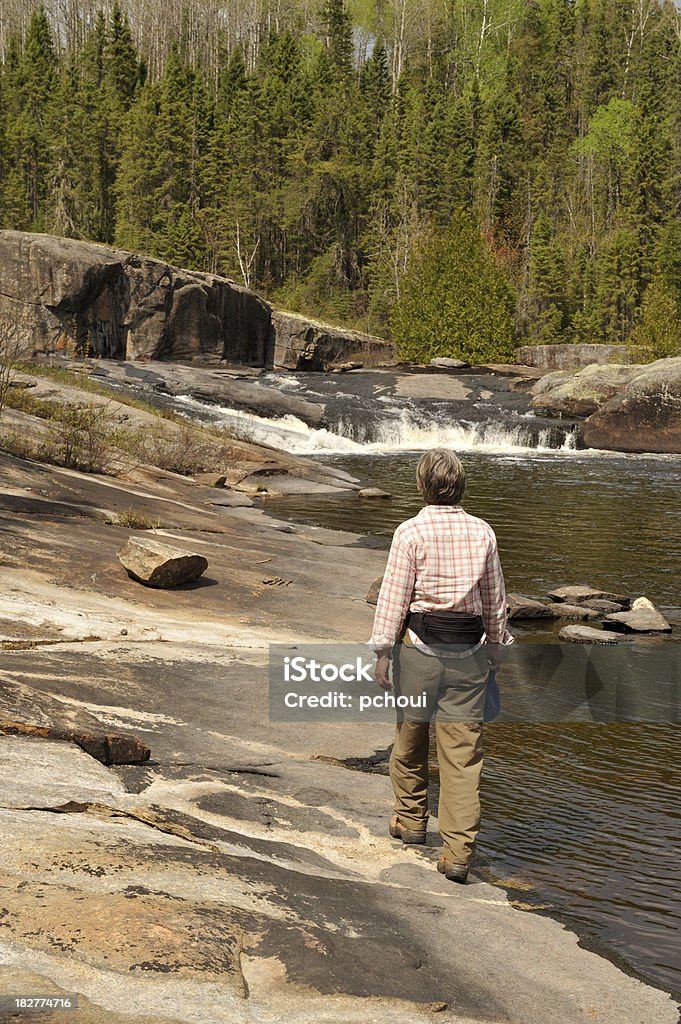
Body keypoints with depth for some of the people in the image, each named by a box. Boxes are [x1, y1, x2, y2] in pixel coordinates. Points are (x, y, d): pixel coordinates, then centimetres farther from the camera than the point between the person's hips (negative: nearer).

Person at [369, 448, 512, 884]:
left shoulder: (411, 532, -7)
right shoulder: (482, 532, 4)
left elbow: (394, 597, -7)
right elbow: (496, 599, 10)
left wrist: (382, 652, -2)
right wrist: (495, 648, 21)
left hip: (419, 644, -2)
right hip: (468, 651, 2)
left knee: (410, 736, 17)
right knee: (463, 751, 2)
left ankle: (411, 821, 35)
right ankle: (458, 851, 0)